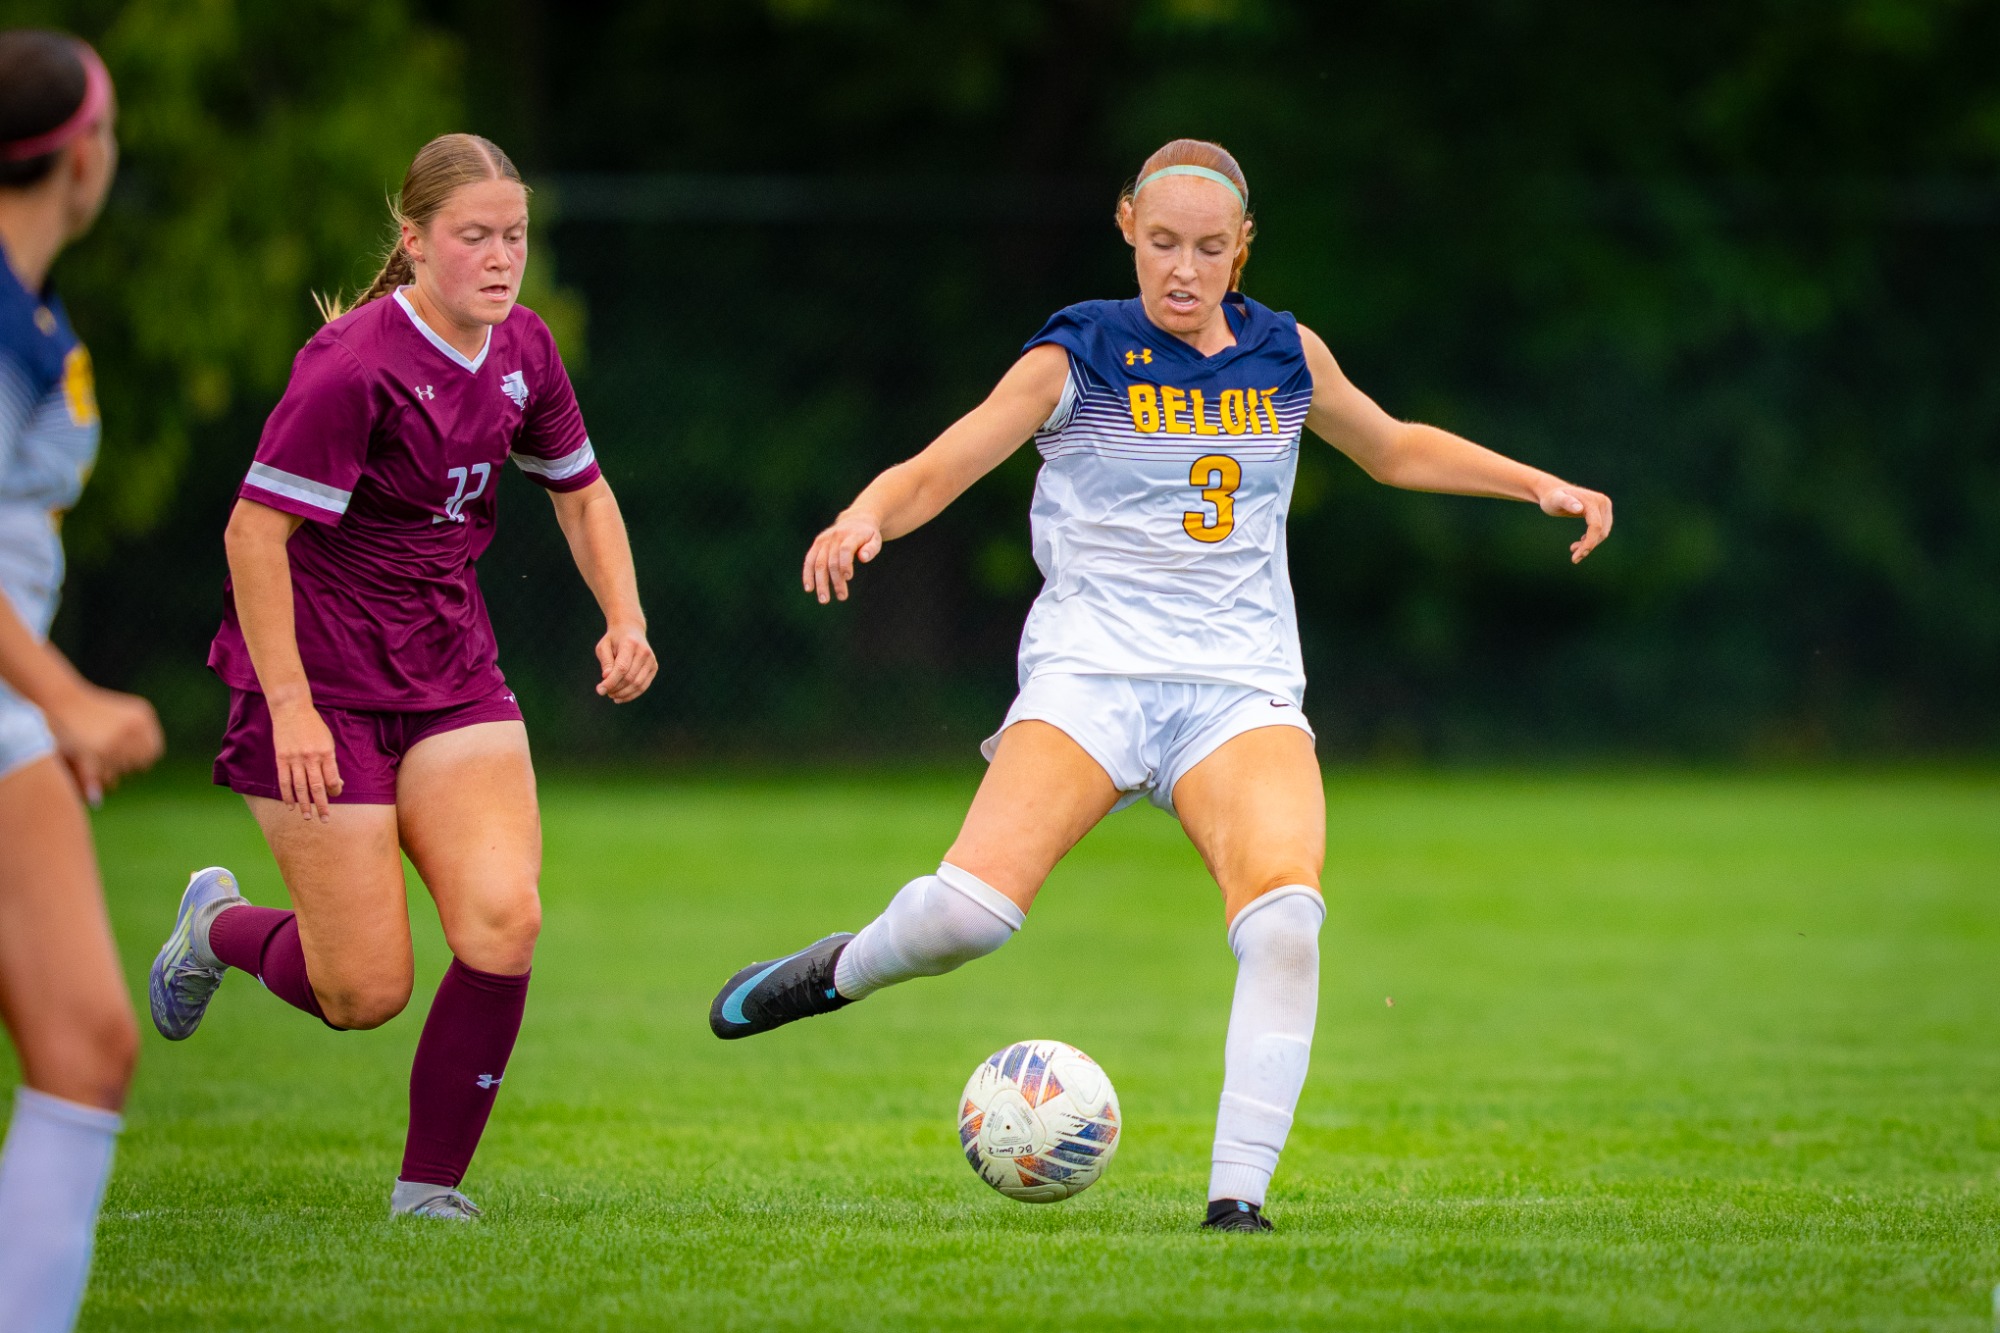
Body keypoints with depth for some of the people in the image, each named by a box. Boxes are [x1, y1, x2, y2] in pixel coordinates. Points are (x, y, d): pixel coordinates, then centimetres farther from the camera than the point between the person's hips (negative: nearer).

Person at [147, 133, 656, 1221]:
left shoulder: (522, 350, 3)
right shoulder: (355, 365, -19)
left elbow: (580, 489, 20)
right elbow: (254, 529, -19)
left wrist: (624, 619, 4)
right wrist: (289, 706, -23)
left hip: (450, 677, 6)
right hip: (323, 688, -6)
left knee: (503, 926, -15)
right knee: (367, 992, -5)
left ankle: (431, 1183, 1)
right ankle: (218, 926, 29)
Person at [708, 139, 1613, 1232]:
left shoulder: (1285, 355, 12)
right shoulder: (1077, 357, 1)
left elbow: (1394, 450, 30)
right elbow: (936, 470, -5)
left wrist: (1540, 485, 21)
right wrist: (867, 517, -27)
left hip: (1244, 690, 3)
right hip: (1092, 670, -3)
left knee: (1285, 920, -26)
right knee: (970, 908, -25)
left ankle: (1237, 1197, -21)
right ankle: (840, 970, 9)